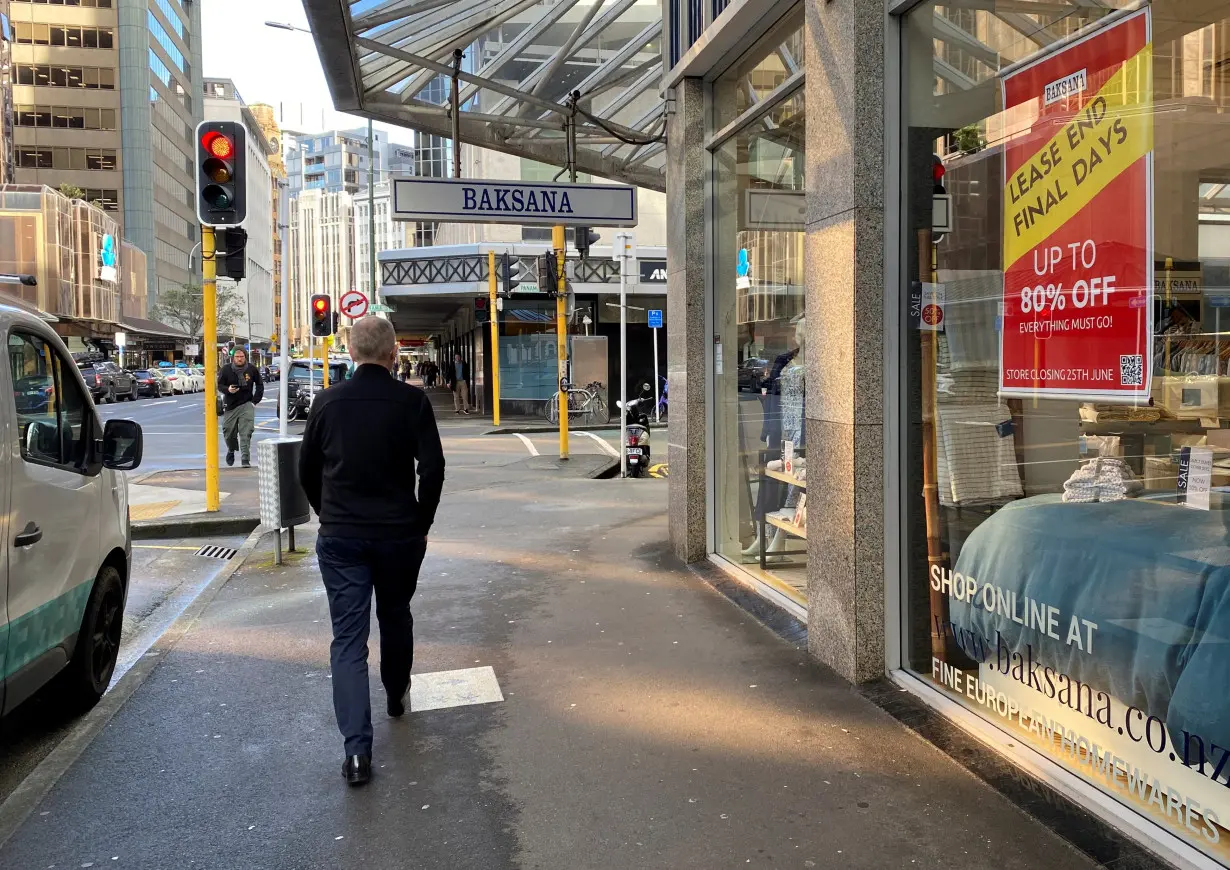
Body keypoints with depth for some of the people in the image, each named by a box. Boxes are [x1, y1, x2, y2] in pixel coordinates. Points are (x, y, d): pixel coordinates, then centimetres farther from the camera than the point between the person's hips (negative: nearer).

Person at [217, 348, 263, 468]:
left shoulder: (252, 369, -1)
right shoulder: (226, 369, -4)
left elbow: (260, 385, 11)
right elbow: (219, 385, 0)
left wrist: (255, 400, 3)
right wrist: (227, 389, -22)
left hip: (246, 405, -1)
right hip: (230, 405, 1)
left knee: (246, 433, -13)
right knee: (228, 432, 10)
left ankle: (245, 459, -10)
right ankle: (231, 451, 42)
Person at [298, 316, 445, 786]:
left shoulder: (328, 401, 0)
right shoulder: (411, 400, -7)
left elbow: (307, 470, 8)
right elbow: (432, 467, -12)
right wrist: (422, 523, 1)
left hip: (340, 536, 1)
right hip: (399, 533, 0)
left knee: (348, 637, 1)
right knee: (395, 616, 22)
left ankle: (357, 748, -7)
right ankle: (397, 696, 42)